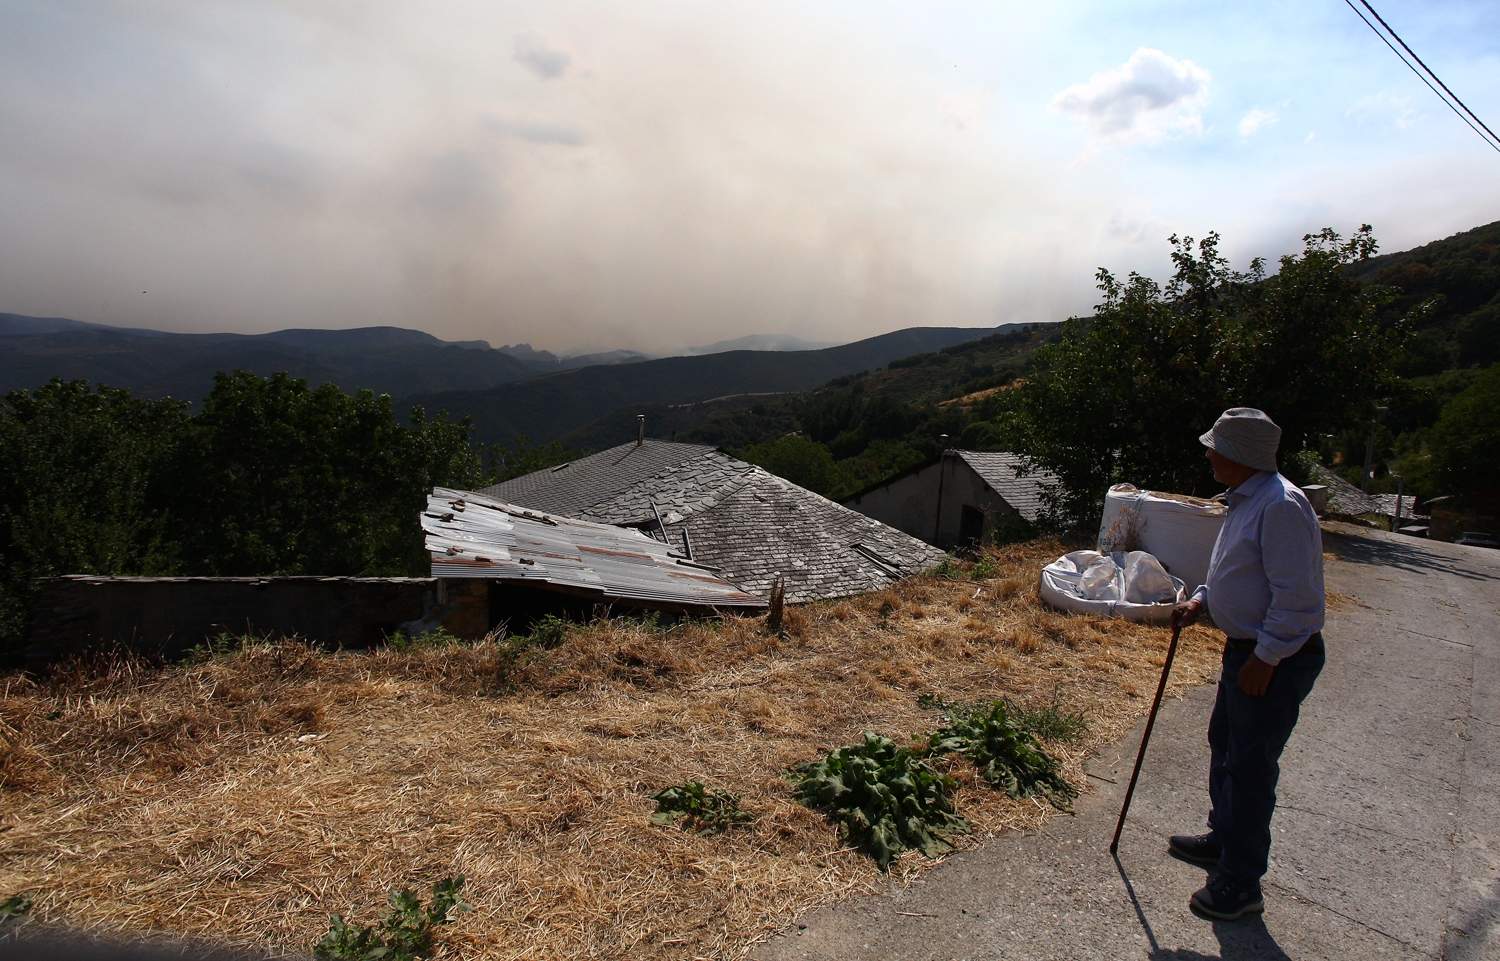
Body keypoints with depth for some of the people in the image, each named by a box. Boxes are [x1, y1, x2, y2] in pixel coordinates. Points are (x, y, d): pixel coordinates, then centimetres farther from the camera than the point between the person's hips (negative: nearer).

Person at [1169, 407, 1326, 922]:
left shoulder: (1280, 505, -24)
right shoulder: (1246, 500, 9)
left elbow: (1296, 596, -26)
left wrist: (1265, 658, -23)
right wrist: (1201, 600, 10)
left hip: (1276, 660, -10)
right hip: (1247, 649, 11)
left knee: (1250, 767, 1)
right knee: (1225, 745, 23)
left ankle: (1240, 884, 16)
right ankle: (1223, 839, 42)